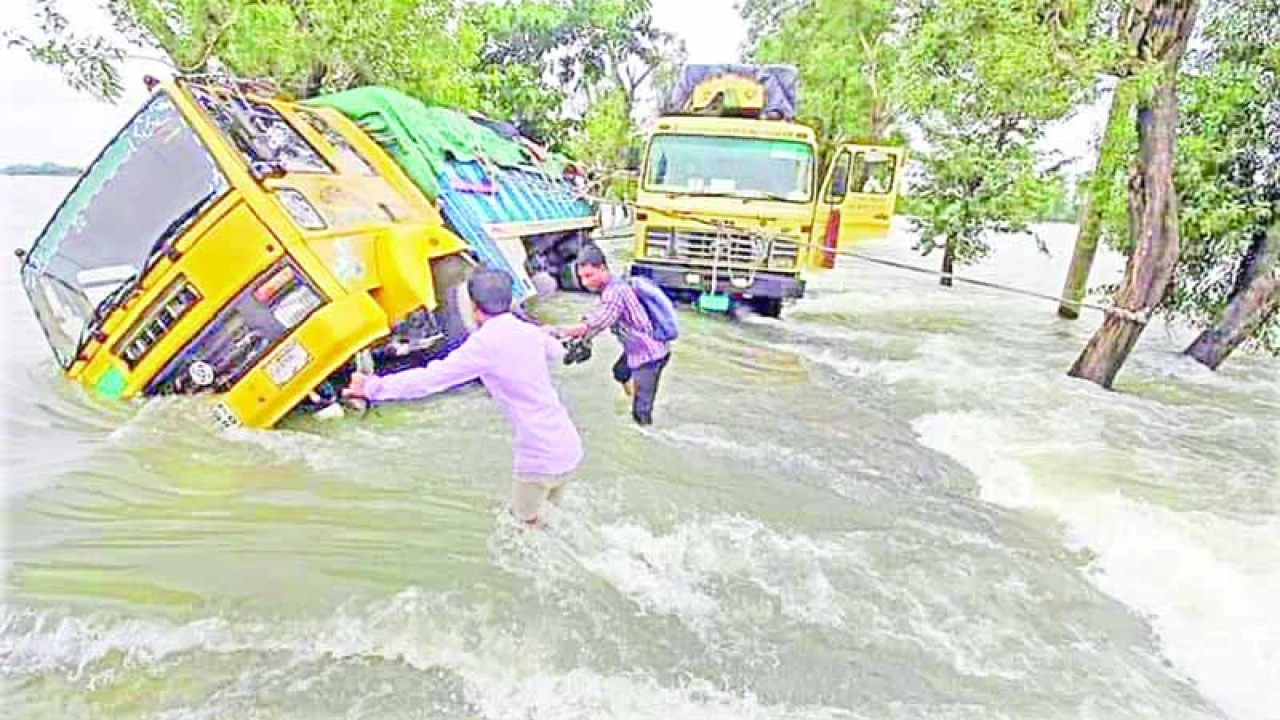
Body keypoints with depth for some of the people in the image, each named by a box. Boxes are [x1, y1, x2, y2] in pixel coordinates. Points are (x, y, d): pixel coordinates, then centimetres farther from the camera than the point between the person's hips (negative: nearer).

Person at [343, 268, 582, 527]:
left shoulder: (486, 342, -15)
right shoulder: (531, 332, 6)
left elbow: (432, 378, -18)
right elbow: (557, 352, 28)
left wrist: (372, 388, -9)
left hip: (540, 458, -7)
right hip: (570, 448, 7)